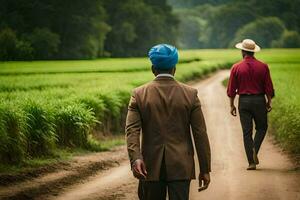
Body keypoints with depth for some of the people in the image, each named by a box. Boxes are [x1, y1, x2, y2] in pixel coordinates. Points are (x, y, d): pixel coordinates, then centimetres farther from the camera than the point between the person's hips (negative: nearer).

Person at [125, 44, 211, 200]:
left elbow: (132, 130, -12)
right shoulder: (190, 94, -1)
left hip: (151, 167, 1)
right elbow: (200, 134, -1)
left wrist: (135, 158, -20)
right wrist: (205, 169, 3)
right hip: (181, 167, -1)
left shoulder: (139, 94, 1)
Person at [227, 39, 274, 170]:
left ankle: (251, 162, 3)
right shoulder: (263, 67, -4)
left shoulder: (236, 67, -3)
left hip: (243, 101, 0)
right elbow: (268, 87, -3)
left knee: (247, 132, 5)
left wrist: (232, 105, 9)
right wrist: (269, 102, 9)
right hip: (259, 100, 0)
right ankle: (255, 149, -9)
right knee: (261, 128, 17)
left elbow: (231, 89, 0)